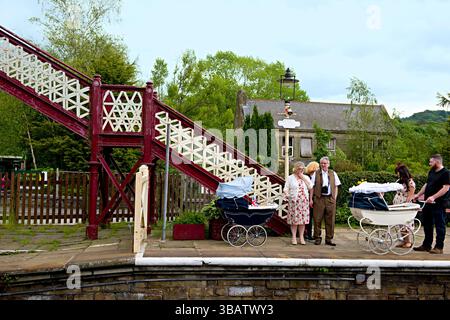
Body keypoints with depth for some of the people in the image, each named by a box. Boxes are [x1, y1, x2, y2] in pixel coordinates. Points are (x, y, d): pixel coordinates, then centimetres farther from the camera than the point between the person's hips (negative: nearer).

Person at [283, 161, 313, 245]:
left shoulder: (306, 177, 13)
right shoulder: (290, 178, 6)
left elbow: (310, 187, -1)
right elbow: (286, 188, 0)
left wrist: (303, 178, -3)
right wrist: (286, 194, -21)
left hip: (304, 201, 3)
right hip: (294, 201, -2)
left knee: (303, 219, 2)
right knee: (294, 220, -3)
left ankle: (301, 237, 11)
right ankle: (294, 237, 5)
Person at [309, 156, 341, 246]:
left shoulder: (333, 174, 12)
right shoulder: (316, 174, 6)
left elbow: (336, 187, 14)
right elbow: (312, 187, 4)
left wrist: (334, 198, 4)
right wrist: (311, 199, -3)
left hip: (330, 199, 2)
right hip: (319, 198, -2)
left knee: (330, 220, 3)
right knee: (317, 219, -1)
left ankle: (329, 239, 12)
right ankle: (317, 238, 11)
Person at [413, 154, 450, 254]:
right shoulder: (431, 172, 16)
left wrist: (433, 197, -26)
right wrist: (418, 195, 16)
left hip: (438, 204, -8)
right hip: (428, 203, 8)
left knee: (439, 225, -1)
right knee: (427, 225, 13)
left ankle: (439, 248, 5)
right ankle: (426, 245, 22)